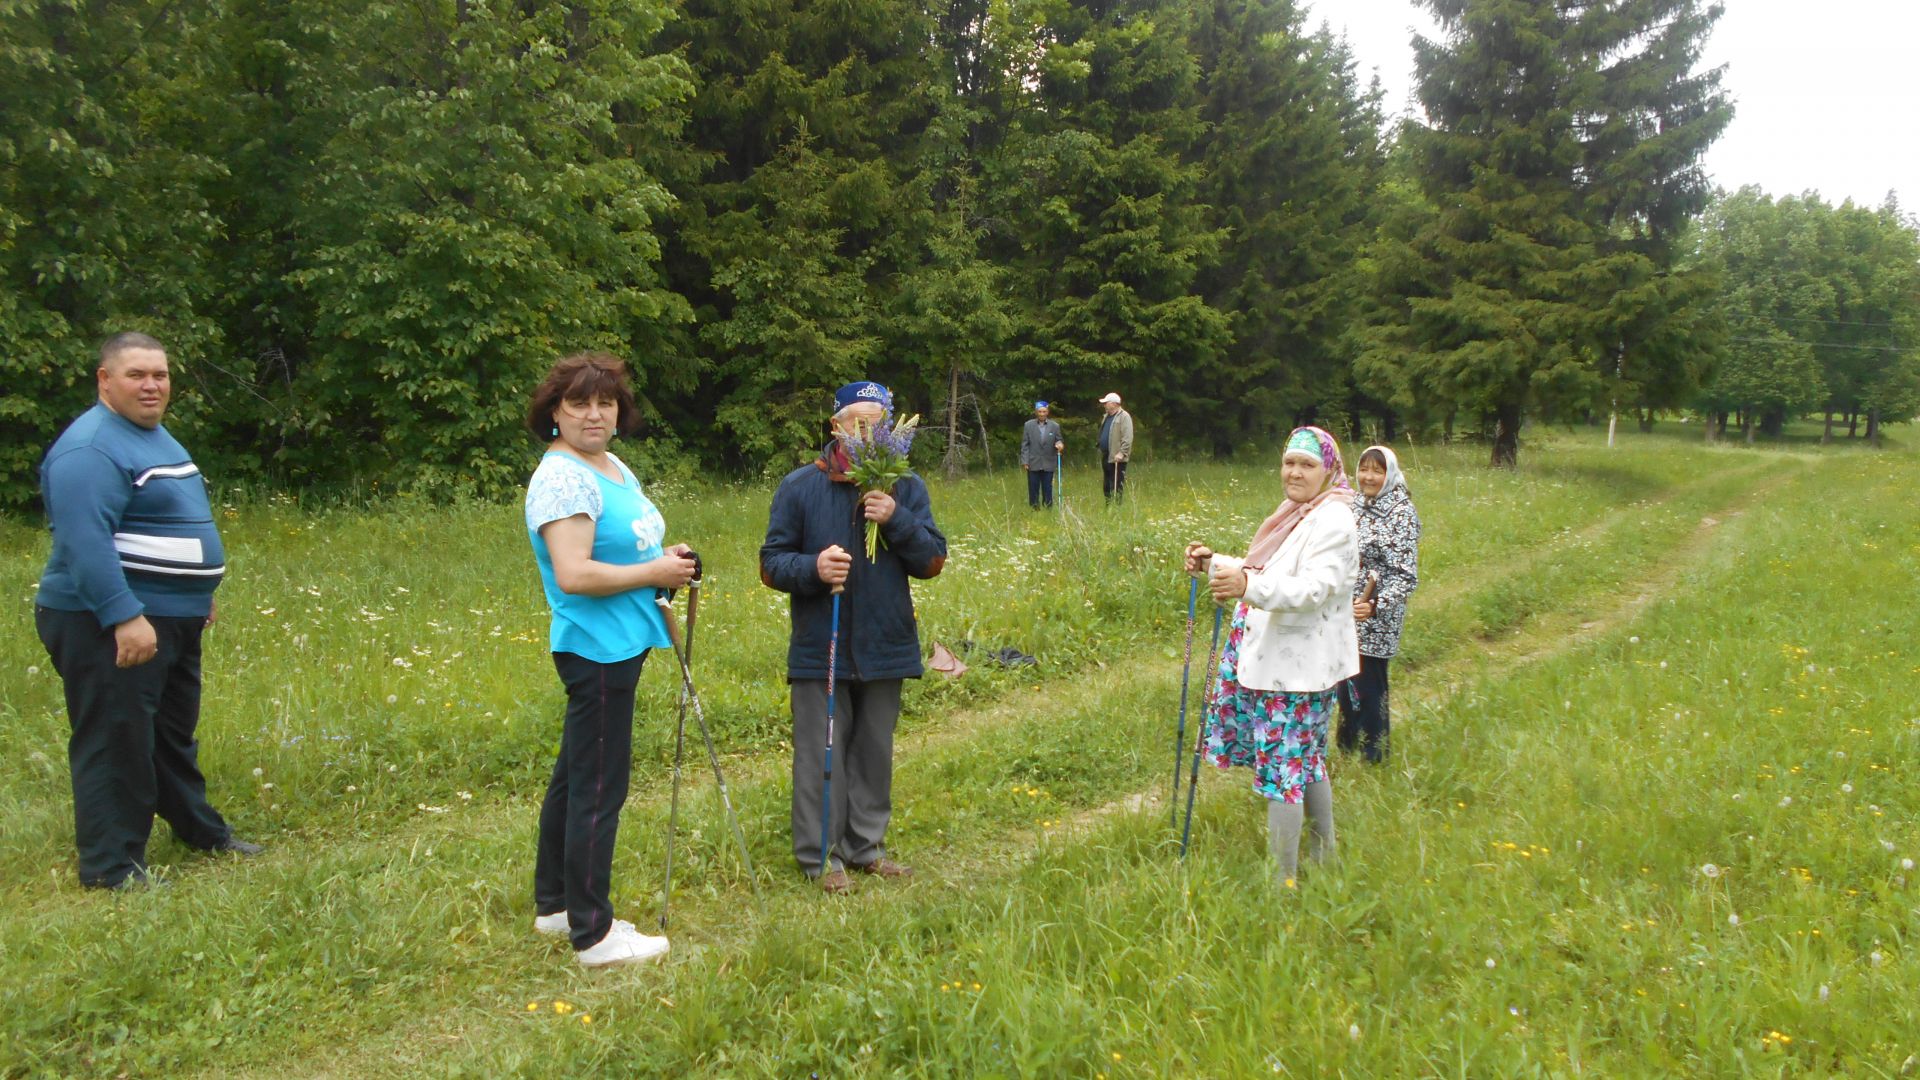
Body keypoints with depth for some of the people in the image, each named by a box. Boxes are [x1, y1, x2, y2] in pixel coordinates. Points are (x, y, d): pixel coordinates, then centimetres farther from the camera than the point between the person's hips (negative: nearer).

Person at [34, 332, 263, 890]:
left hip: (171, 618, 10)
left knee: (174, 735, 21)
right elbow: (85, 542, -27)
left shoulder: (154, 436, 14)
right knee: (116, 743, -4)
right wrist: (125, 616, -32)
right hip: (107, 625, -10)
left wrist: (199, 594, 26)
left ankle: (203, 832, 34)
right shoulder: (92, 447, -18)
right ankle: (111, 866, 5)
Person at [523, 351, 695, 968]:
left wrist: (667, 560, 6)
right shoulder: (563, 478, -18)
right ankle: (593, 935, 7)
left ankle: (554, 906, 31)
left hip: (620, 645, 10)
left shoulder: (615, 468, 13)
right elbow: (573, 575, -27)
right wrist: (655, 572, -17)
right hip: (597, 648, -10)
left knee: (574, 776, 18)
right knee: (598, 789, -3)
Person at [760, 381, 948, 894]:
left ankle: (866, 846, 29)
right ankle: (820, 856, 17)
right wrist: (813, 568, -23)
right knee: (822, 755, 4)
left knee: (874, 753, 14)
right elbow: (772, 564, -2)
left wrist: (897, 520, -17)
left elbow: (933, 561, -1)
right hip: (820, 649, -3)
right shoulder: (800, 486, -5)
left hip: (885, 648, 3)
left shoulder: (906, 487, 2)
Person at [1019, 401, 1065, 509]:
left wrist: (1059, 445, -17)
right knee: (1033, 490, 4)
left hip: (1048, 465, 0)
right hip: (1033, 464, 0)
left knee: (1048, 491, 4)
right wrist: (1025, 461, -5)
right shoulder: (1028, 425, 3)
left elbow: (1058, 441, 8)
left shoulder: (1055, 426, 4)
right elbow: (1025, 445, 3)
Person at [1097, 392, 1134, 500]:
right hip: (1106, 457, 9)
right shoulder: (1107, 416, 18)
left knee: (1117, 487, -7)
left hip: (1117, 459, -9)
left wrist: (1122, 453, -24)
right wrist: (1100, 450, 19)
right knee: (1106, 487, 13)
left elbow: (1128, 438, -18)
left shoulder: (1124, 417, -9)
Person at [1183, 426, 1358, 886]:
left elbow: (1314, 587, -30)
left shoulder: (1333, 521, -16)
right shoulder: (1295, 513, 16)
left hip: (1298, 666, -10)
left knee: (1281, 767, -6)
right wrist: (1215, 565, 12)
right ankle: (1324, 855, 38)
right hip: (1272, 658, 10)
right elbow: (1265, 575, 24)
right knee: (1308, 761, 22)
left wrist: (1248, 585, -44)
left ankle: (1283, 879, 3)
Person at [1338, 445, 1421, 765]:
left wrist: (1375, 606, -31)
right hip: (1345, 615, 7)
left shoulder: (1402, 513, -14)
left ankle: (1373, 758, 16)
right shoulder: (1357, 506, 7)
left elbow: (1406, 576, -18)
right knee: (1346, 682, 16)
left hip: (1375, 620, -7)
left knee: (1368, 687, 1)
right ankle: (1346, 746, 32)